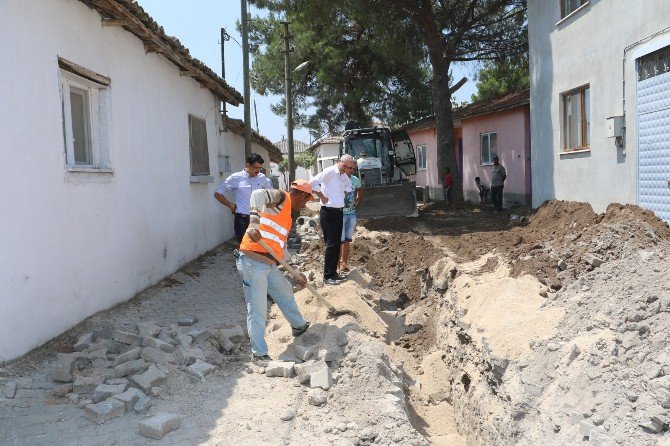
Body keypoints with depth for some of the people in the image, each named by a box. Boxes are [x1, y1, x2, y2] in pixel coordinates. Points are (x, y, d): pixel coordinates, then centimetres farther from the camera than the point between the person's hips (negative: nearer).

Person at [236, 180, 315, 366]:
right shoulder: (281, 197, -3)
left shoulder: (287, 217, 23)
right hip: (252, 262, -10)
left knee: (286, 293, 27)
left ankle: (299, 326, 49)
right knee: (257, 309, -3)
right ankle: (259, 354, 6)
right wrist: (254, 223, -37)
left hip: (269, 264, 10)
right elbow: (258, 194, -25)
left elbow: (281, 248, 28)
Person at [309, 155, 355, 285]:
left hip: (338, 212, 9)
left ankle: (333, 273, 21)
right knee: (331, 244, -7)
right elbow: (312, 183, -24)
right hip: (328, 212, -9)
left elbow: (349, 186, 31)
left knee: (337, 244, 12)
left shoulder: (344, 175, 11)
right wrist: (322, 197, -16)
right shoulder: (329, 172, -15)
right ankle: (327, 276, 0)